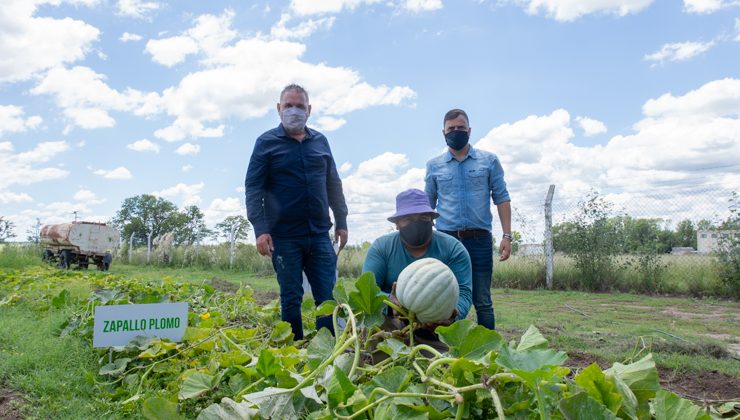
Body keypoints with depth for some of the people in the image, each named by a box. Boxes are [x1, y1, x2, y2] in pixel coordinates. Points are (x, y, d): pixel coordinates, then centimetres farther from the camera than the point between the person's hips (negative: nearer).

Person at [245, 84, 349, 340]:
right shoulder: (266, 142, 1)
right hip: (284, 236, -3)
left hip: (320, 235, 3)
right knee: (291, 299, 5)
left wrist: (341, 222, 12)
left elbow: (333, 185, 16)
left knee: (327, 297, 3)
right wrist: (260, 230, -13)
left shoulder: (320, 141, 12)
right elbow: (253, 188, -4)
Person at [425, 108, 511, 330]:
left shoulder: (489, 161, 7)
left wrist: (507, 235, -4)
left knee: (483, 302, 4)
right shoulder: (434, 166, 10)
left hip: (480, 239, -1)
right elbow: (427, 206, 13)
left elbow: (502, 199, 5)